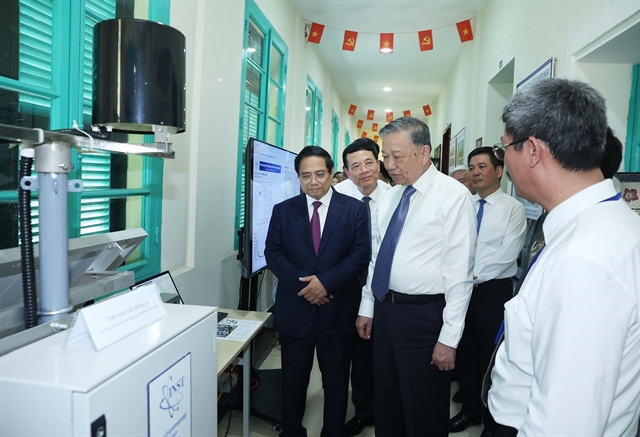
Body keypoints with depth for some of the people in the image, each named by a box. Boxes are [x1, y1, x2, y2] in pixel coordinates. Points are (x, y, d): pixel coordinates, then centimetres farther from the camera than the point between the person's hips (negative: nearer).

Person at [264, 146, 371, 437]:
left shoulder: (354, 209, 0)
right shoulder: (283, 210, 4)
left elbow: (361, 254, -7)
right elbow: (273, 253, -1)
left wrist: (325, 281, -18)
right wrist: (302, 285, -15)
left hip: (338, 310, -1)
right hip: (295, 309, 1)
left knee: (337, 381, 14)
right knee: (293, 380, 14)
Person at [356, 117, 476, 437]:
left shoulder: (454, 196, -13)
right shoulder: (390, 197, 9)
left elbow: (459, 272, -15)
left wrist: (449, 338, -16)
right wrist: (367, 308, 14)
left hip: (424, 315, -7)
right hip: (384, 310, 7)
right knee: (385, 406, 21)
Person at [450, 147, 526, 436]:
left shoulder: (513, 208, -7)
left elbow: (507, 254, -14)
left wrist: (476, 277, -15)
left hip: (494, 291, -4)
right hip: (461, 288, 5)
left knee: (492, 357, 8)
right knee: (465, 352, 15)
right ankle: (470, 409, 34)